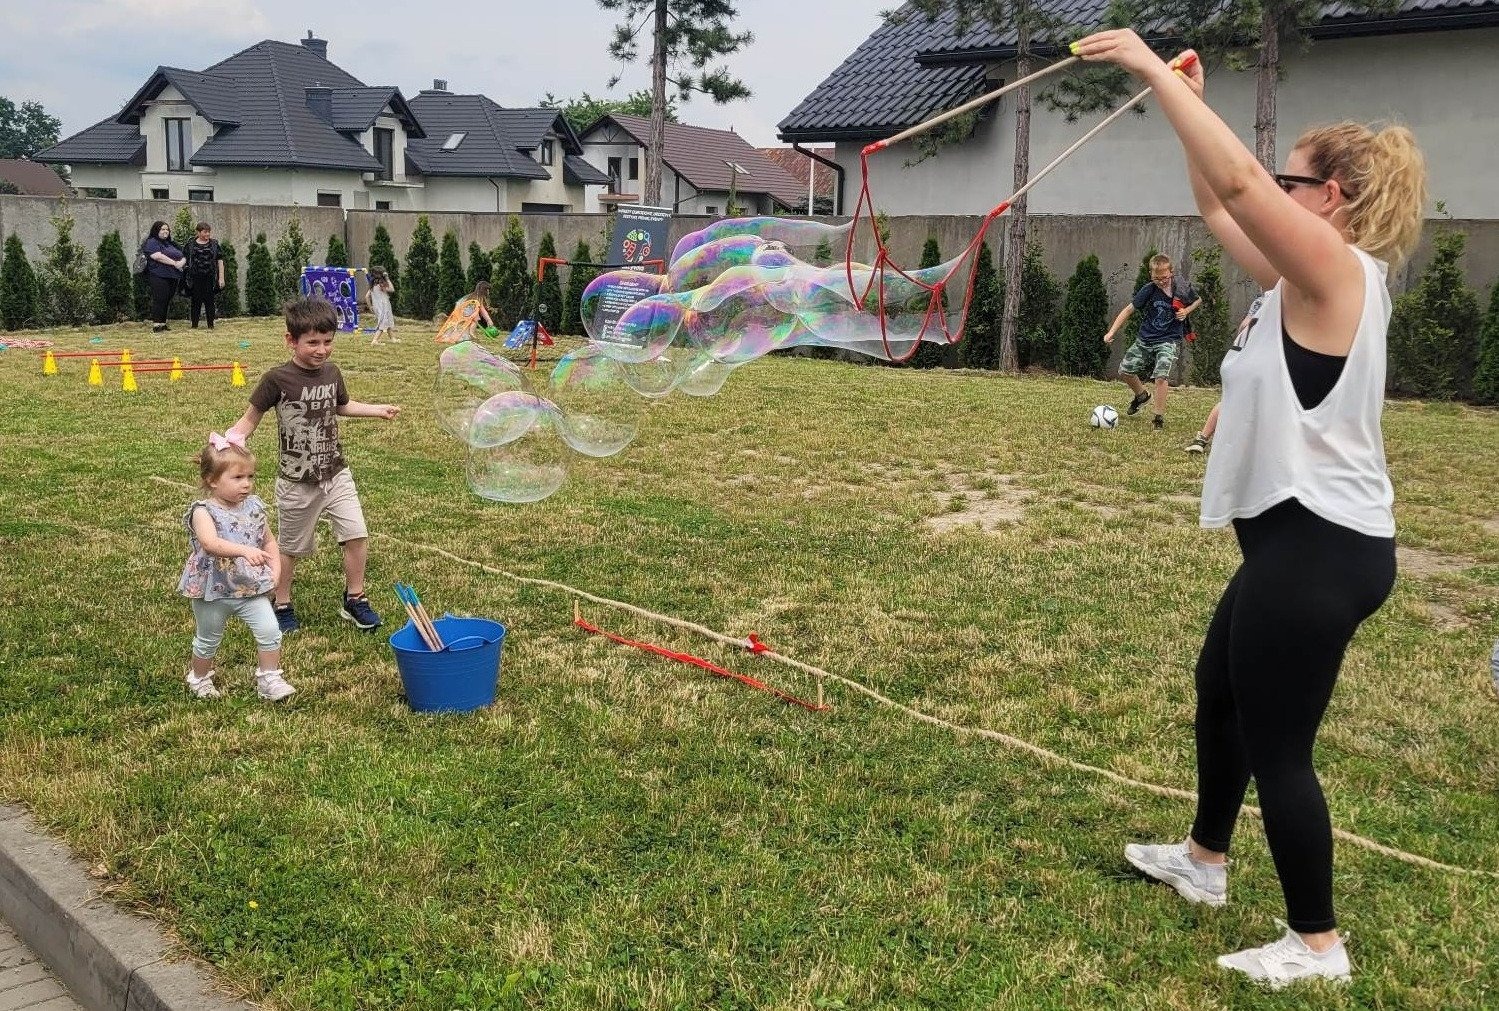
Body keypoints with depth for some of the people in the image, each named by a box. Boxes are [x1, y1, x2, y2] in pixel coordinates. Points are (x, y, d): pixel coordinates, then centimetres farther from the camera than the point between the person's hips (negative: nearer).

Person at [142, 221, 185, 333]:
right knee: (159, 300, -11)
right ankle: (156, 325, -11)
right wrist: (174, 263, -14)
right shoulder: (151, 242, -1)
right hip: (159, 276, -7)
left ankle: (163, 323, 10)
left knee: (167, 301, 7)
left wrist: (182, 262, -5)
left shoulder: (170, 244, 24)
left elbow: (183, 256, 20)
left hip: (173, 277, 7)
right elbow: (158, 256, -18)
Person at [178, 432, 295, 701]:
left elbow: (269, 541, 11)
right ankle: (199, 678, 41)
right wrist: (244, 550, -51)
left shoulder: (254, 507, -1)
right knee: (208, 640, 16)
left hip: (251, 588, 3)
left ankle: (269, 679, 7)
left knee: (269, 631, -10)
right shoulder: (204, 512, -18)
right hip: (214, 590, -3)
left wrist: (275, 568, -4)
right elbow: (210, 542, -37)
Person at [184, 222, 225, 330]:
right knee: (196, 301, 2)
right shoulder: (191, 245, 4)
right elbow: (186, 261, 9)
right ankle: (194, 325, 9)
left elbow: (220, 261, 4)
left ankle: (211, 325, 10)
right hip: (195, 279, 0)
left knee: (209, 301, 2)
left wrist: (221, 278, -3)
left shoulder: (214, 244, 5)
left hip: (210, 278, 0)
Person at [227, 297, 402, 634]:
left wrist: (378, 409, 18)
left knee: (357, 535, -4)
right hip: (296, 483, -4)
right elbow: (250, 419, -9)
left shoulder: (331, 373, 0)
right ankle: (282, 605, 31)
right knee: (291, 547, 11)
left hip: (336, 474, 4)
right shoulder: (277, 379, -16)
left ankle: (354, 600, 14)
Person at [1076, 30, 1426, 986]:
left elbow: (1238, 179, -28)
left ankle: (1318, 944, 16)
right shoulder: (1313, 281, 10)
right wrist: (1189, 96, 12)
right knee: (1219, 690, 25)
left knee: (1278, 745, 1)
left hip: (1319, 545, -10)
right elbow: (1219, 203, 19)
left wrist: (1156, 71, -23)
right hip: (1303, 537, 11)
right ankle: (1205, 859, 44)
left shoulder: (1340, 268, -16)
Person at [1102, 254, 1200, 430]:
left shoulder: (1182, 290, -8)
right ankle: (1142, 394, 36)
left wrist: (1187, 310, -8)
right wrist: (1111, 332, -12)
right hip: (1145, 340, 3)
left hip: (1169, 341, -3)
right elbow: (1129, 310, -6)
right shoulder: (1149, 290, -11)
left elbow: (1198, 300, 13)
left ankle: (1160, 416, -11)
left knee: (1161, 375, -23)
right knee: (1125, 371, 6)